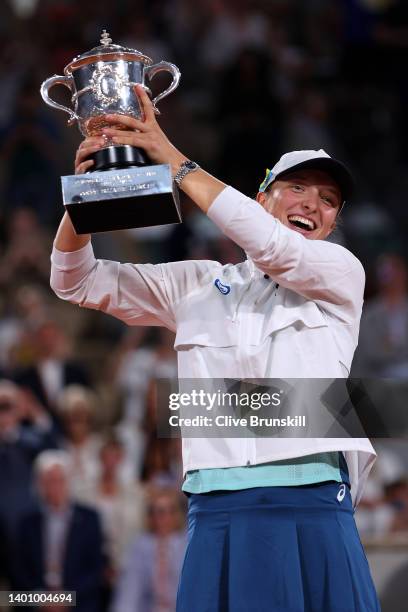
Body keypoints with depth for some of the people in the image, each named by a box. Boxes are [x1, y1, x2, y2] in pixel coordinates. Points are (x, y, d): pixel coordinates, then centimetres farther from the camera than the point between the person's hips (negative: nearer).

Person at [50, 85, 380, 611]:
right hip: (217, 513, 2)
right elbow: (77, 281, 16)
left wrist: (174, 162, -7)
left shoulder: (342, 273, 12)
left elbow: (270, 245, -7)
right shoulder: (198, 285, 18)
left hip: (313, 509, -1)